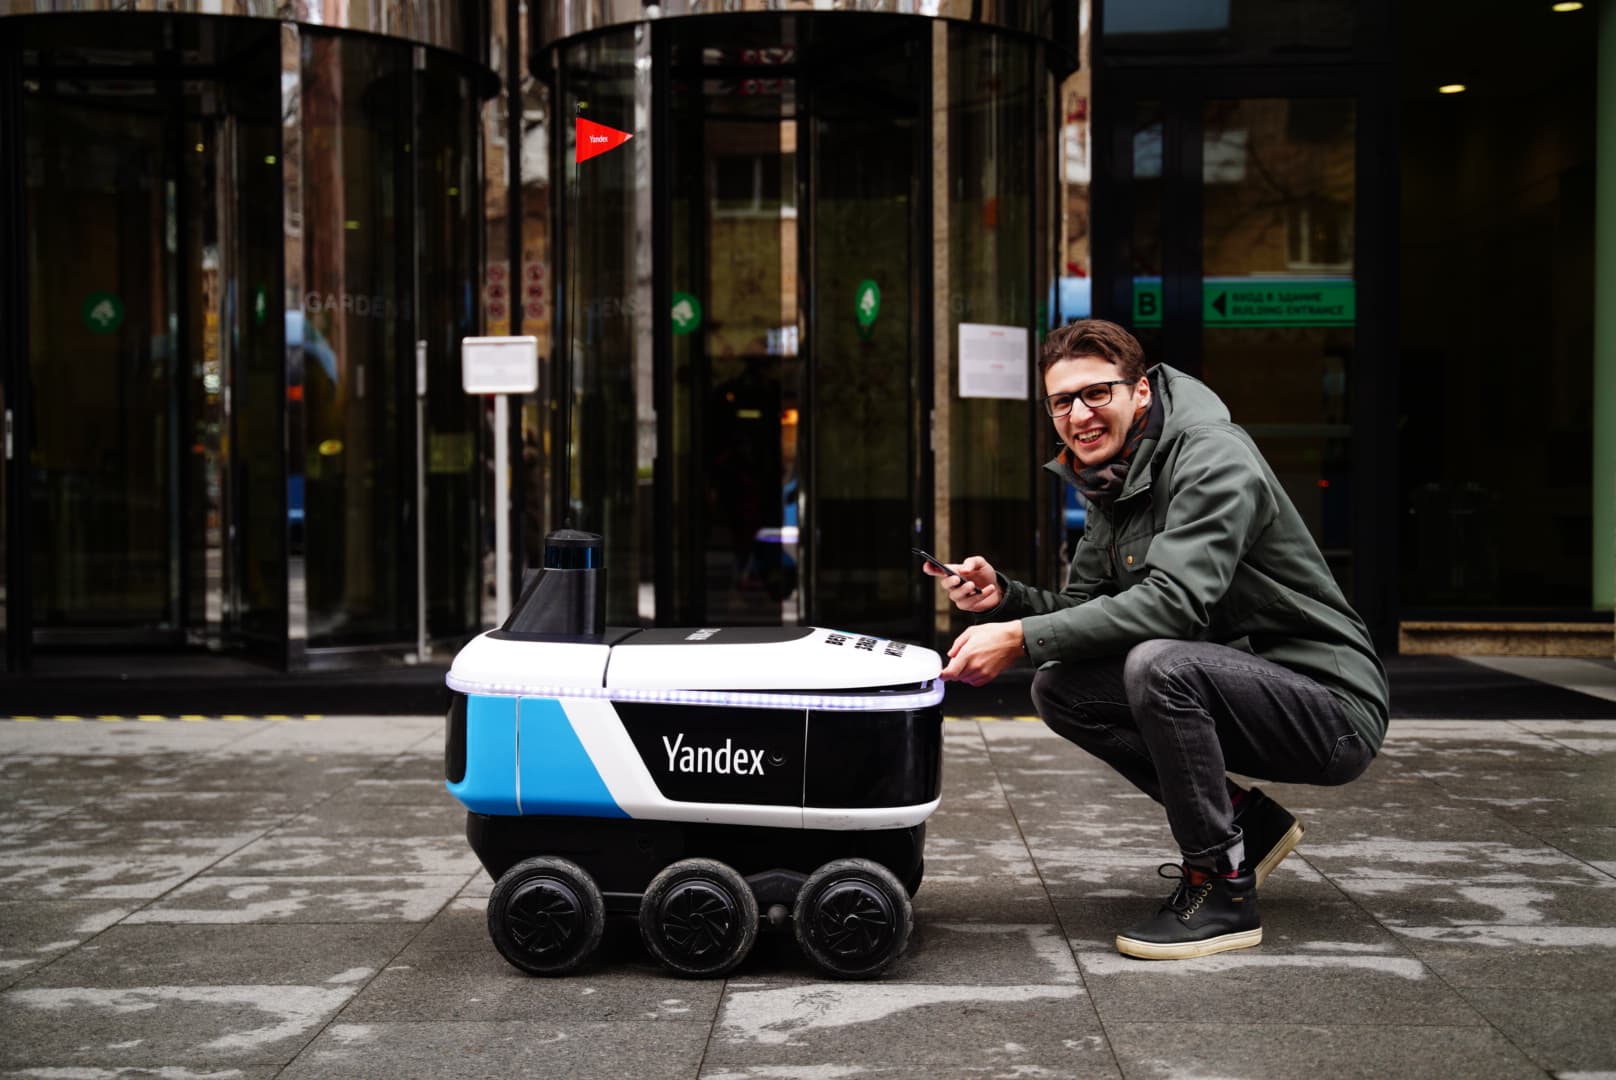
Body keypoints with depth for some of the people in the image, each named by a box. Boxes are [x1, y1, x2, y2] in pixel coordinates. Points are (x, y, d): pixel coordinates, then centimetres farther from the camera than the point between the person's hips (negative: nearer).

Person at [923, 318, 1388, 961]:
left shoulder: (1213, 460, -19)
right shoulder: (1112, 487, 9)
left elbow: (1175, 601, -32)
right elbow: (1083, 610, 12)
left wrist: (1022, 638, -33)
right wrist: (1005, 597, -9)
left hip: (1333, 705, -9)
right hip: (1237, 684, 9)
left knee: (1160, 664, -33)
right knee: (1058, 686, -4)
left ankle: (1223, 891, -17)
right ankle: (1245, 824, 6)